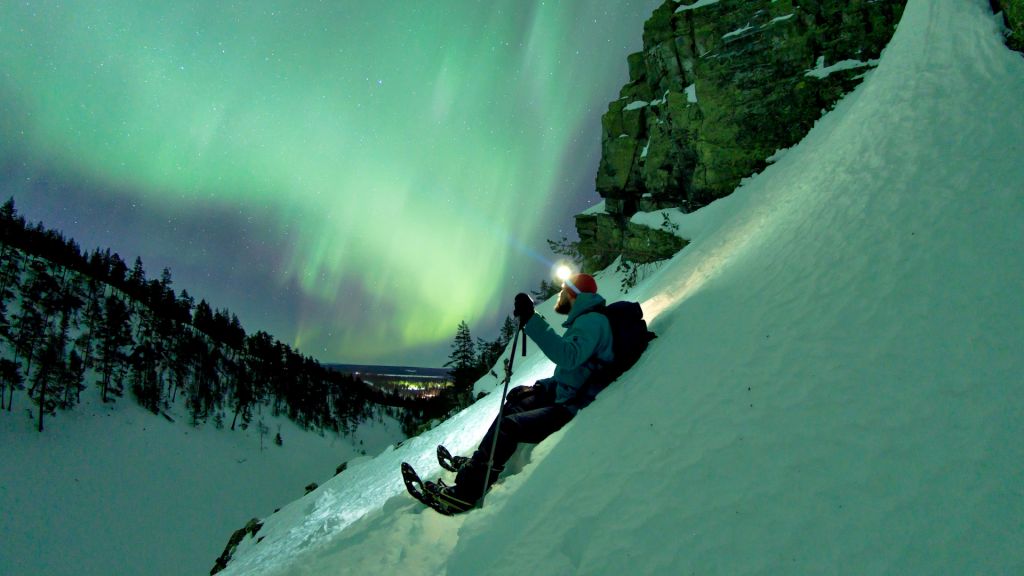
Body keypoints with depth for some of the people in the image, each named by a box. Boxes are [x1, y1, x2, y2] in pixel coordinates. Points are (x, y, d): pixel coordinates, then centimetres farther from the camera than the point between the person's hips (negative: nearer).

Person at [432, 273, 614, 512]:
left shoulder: (592, 321, -18)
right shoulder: (585, 320, 16)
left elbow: (568, 357, -37)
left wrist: (531, 320, -37)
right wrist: (542, 387, 10)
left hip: (574, 409, -11)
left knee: (507, 427, -18)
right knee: (517, 397, 20)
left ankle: (466, 490, -12)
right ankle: (478, 463, 20)